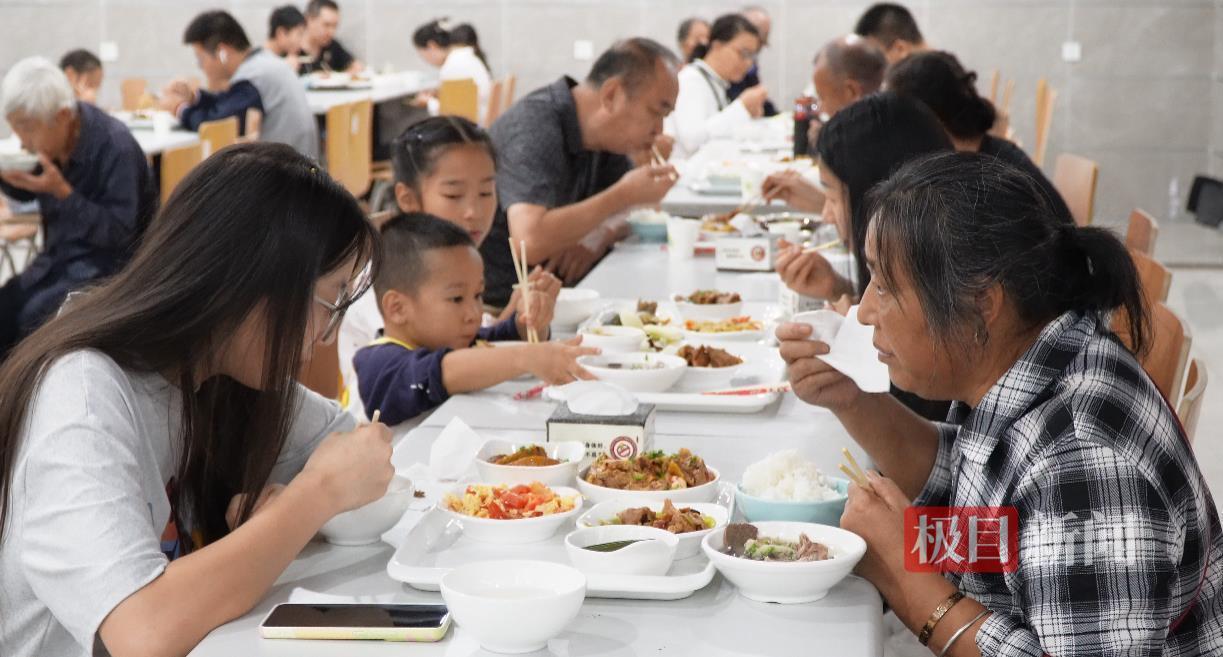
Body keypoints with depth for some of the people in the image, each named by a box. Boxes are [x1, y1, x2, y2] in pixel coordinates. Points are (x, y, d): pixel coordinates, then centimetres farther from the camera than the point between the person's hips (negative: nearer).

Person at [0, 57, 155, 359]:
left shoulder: (116, 147, -24)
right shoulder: (48, 136, -5)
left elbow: (119, 233, -22)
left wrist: (61, 191, -31)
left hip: (107, 261, -7)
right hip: (59, 254, 7)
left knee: (34, 316, -26)